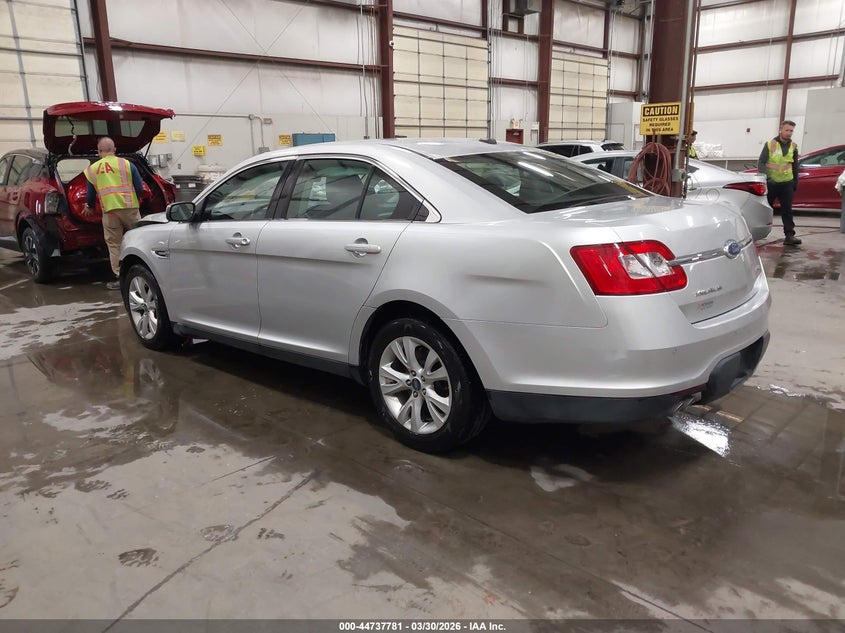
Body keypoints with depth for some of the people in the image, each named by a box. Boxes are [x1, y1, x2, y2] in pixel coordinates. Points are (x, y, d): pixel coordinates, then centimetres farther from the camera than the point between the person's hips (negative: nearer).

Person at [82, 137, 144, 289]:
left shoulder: (92, 169, 9)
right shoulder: (127, 164, 4)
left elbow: (91, 193, 17)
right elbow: (139, 188, 4)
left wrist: (89, 207, 37)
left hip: (109, 211, 1)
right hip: (130, 207, -1)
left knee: (114, 245, 7)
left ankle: (120, 277, 6)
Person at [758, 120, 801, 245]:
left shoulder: (793, 146, 7)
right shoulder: (770, 144, -5)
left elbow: (795, 166, 16)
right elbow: (761, 163, -10)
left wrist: (796, 182, 15)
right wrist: (767, 177, -23)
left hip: (787, 183, 3)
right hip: (770, 182, -3)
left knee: (787, 210, -1)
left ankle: (789, 235, -3)